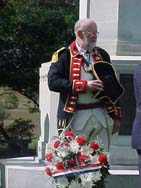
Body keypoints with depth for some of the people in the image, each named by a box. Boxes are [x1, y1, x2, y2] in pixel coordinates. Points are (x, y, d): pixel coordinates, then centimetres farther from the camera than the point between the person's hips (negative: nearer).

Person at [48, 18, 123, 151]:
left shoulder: (102, 55, 16)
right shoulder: (64, 55, 0)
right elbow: (53, 82, -13)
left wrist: (116, 115, 13)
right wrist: (84, 85, -17)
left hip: (101, 115, 4)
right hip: (76, 117, -4)